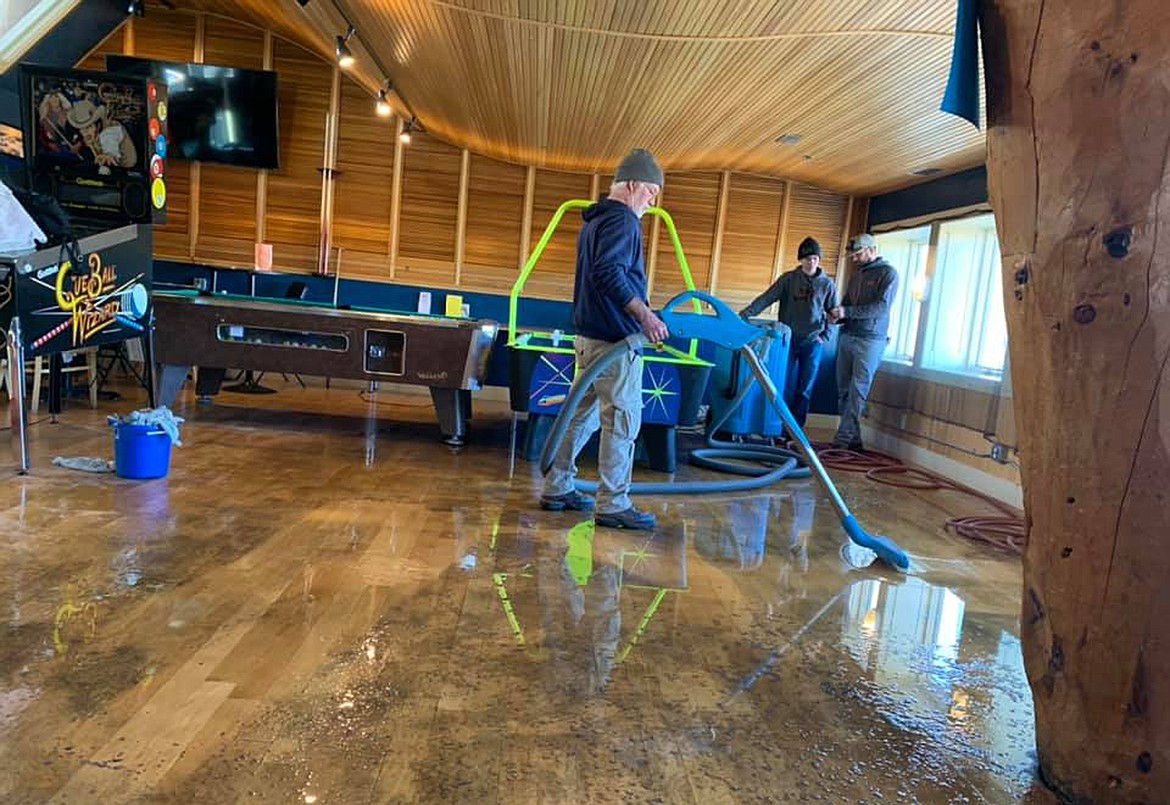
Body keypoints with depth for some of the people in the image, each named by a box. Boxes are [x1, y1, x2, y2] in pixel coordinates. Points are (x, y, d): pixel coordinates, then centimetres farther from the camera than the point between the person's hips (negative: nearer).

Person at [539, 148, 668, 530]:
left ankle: (557, 488, 23)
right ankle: (613, 505, 1)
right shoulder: (622, 218, -12)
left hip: (590, 335, 10)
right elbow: (610, 272, -26)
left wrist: (638, 313, 25)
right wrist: (644, 314, -28)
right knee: (622, 421, -4)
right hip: (616, 339, -10)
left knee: (582, 414, 15)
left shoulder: (594, 218, 20)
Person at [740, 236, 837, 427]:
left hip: (812, 342, 1)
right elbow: (767, 298, -6)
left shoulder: (827, 284, 4)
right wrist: (746, 313, -19)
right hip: (788, 339, 0)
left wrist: (825, 336, -1)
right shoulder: (789, 278, 2)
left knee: (805, 389, 4)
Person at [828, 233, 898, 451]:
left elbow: (882, 307, -13)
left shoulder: (888, 273, -2)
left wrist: (847, 312, -18)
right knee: (844, 390, 4)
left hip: (870, 340, -7)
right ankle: (853, 439, 10)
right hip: (847, 336, 7)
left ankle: (843, 439, -8)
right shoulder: (857, 275, 19)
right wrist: (837, 316, -1)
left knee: (857, 391, -8)